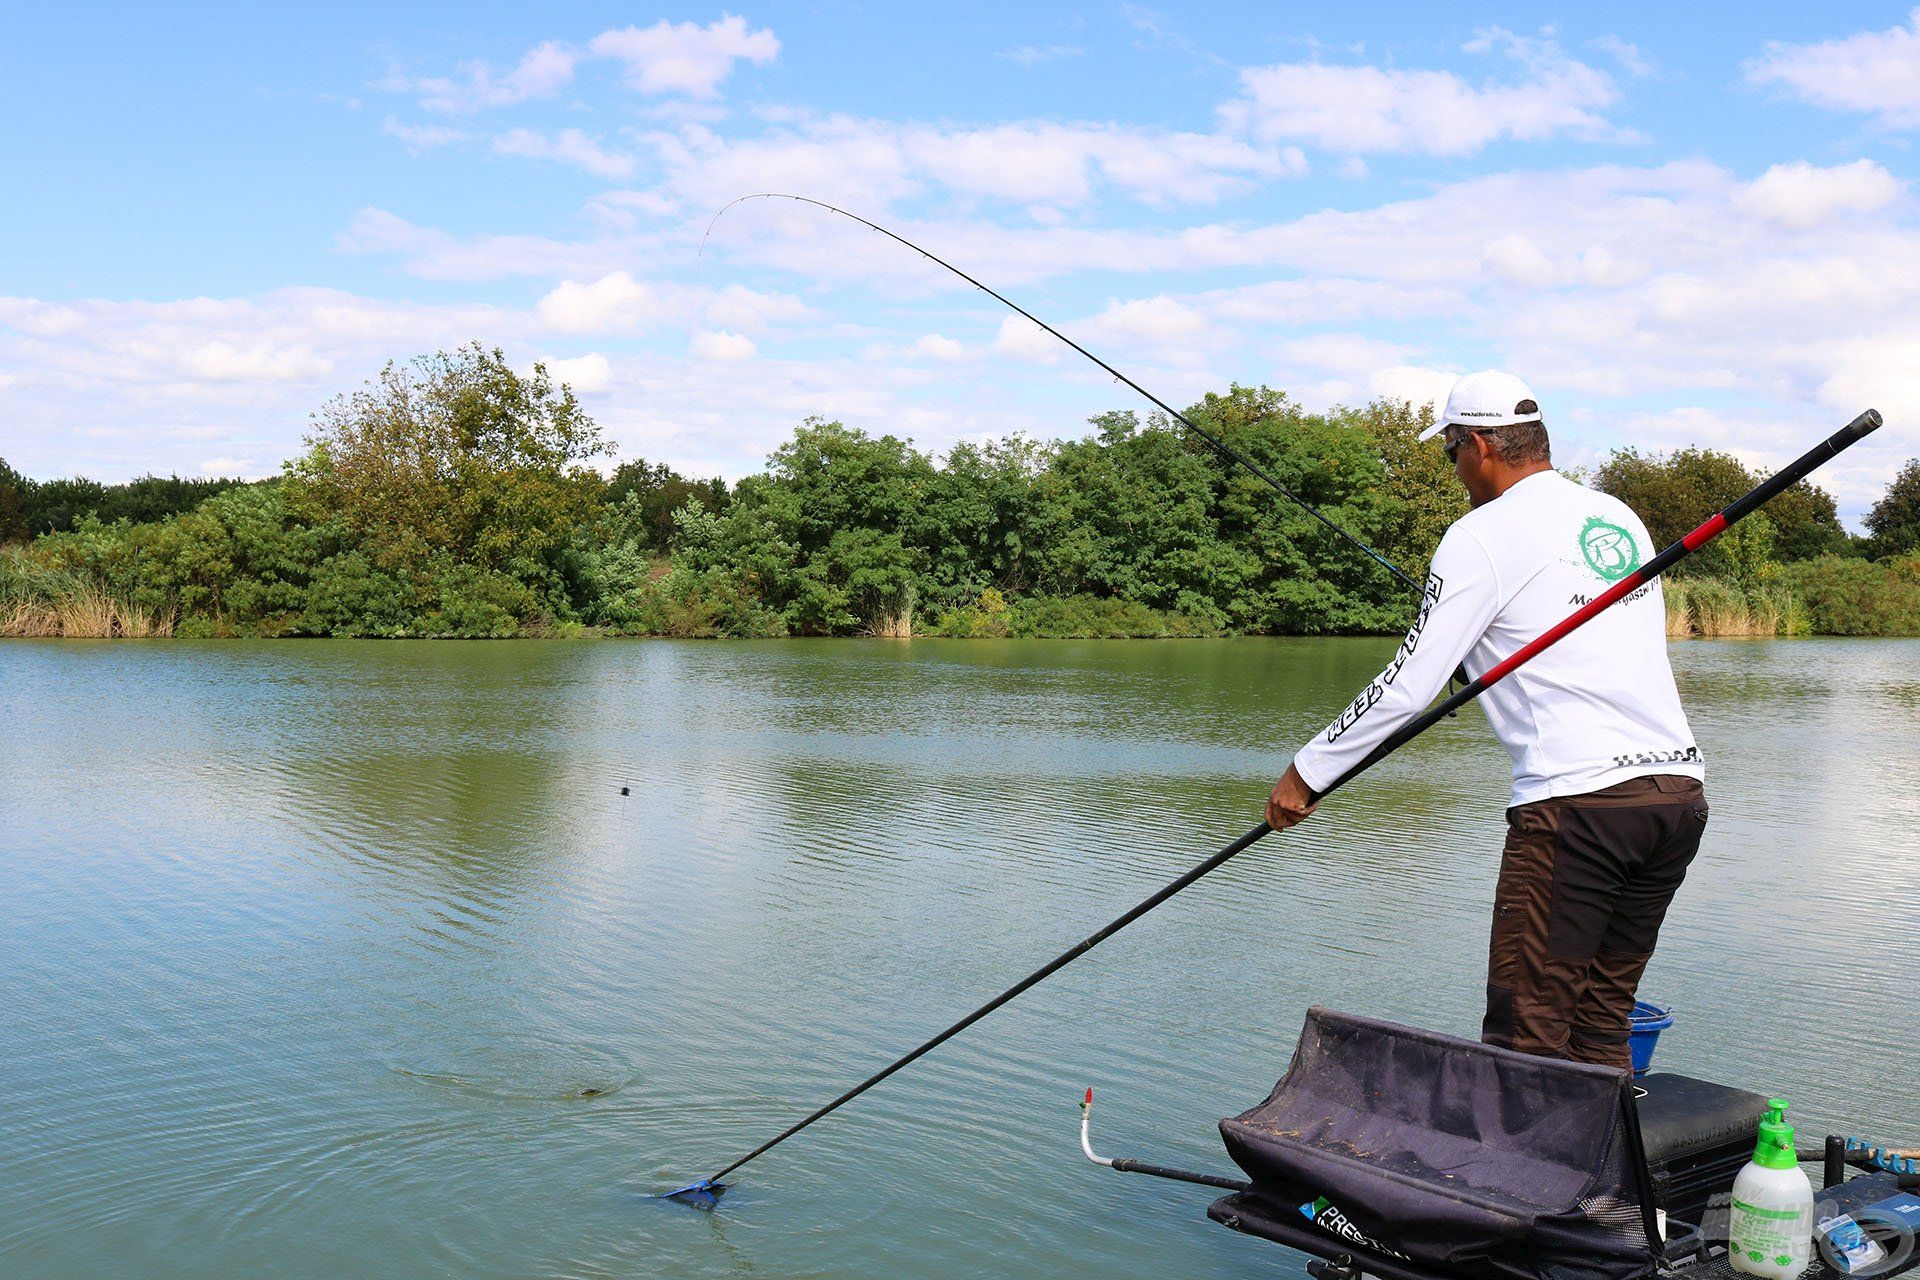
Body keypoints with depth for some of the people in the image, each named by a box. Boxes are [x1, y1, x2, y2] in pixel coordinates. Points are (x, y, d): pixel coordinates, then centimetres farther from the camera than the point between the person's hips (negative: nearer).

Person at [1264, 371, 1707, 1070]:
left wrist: (1308, 771, 4)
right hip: (1682, 788, 8)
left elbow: (1408, 686, -5)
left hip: (1578, 798, -8)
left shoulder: (1484, 533, -3)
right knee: (1602, 1023, 14)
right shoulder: (1620, 516, 18)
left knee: (1528, 1030, -3)